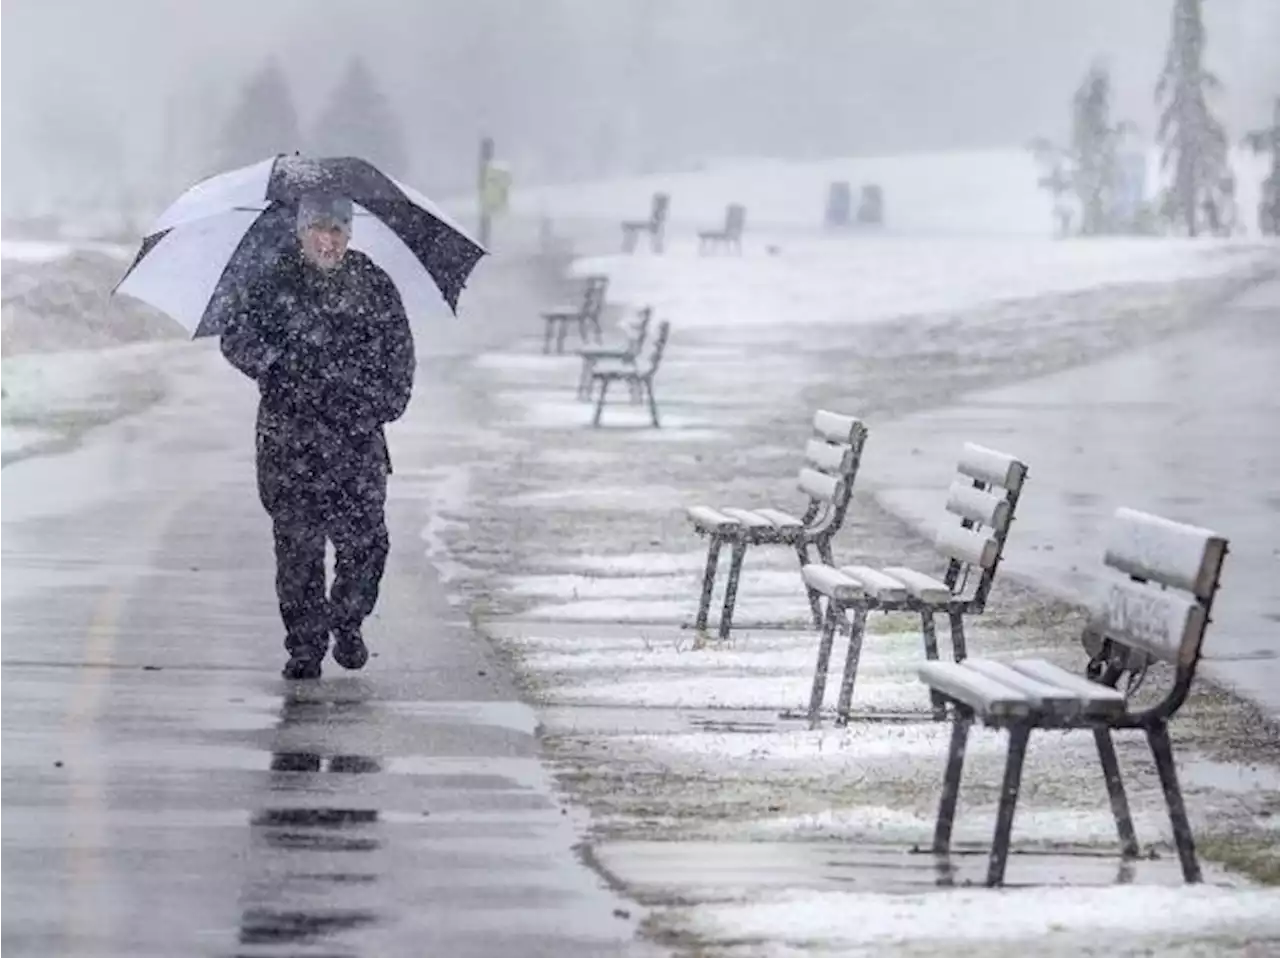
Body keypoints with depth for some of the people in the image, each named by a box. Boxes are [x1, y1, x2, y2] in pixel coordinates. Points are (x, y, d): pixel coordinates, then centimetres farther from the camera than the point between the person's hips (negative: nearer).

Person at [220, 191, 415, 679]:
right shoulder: (272, 285, 2)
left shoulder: (374, 285, 8)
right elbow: (236, 341, -1)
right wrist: (274, 361, -17)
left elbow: (399, 348, 15)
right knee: (297, 546, -1)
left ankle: (347, 621, 23)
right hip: (290, 440, -1)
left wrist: (388, 399, 3)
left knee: (366, 540, -3)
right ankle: (305, 645, 10)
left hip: (359, 436, 1)